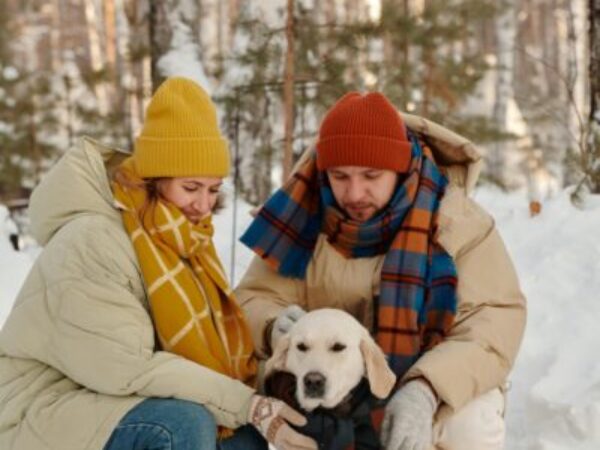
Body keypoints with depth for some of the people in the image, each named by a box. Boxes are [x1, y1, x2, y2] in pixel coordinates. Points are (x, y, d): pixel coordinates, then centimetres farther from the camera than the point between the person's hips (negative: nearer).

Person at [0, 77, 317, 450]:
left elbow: (212, 339, 3)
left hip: (114, 400, 9)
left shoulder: (182, 235, 4)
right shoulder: (92, 243, -23)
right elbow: (130, 369, -28)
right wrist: (245, 404, -27)